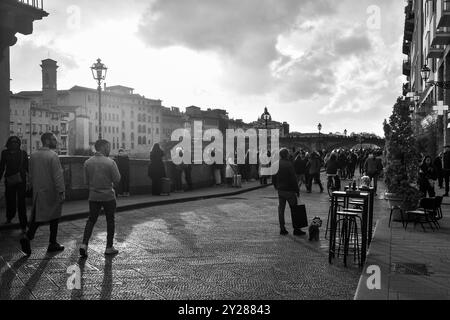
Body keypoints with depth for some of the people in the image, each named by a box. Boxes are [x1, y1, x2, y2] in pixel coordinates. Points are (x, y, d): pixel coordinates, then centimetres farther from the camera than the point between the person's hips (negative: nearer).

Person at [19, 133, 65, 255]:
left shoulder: (33, 156, 7)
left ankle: (27, 236, -10)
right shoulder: (53, 155, -15)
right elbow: (58, 175, -19)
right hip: (52, 192, -5)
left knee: (38, 216, 12)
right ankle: (52, 244, 14)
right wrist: (61, 191, -16)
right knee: (54, 218, 7)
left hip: (38, 191, 6)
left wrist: (34, 187, 20)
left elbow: (31, 175, 13)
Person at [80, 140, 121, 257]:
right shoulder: (110, 162, -14)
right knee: (110, 221, 10)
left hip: (93, 196, 4)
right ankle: (109, 247, 16)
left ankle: (84, 244, -2)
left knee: (91, 220, 13)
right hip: (108, 196, -3)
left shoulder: (87, 162, -1)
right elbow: (117, 179, -11)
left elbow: (86, 181, 4)